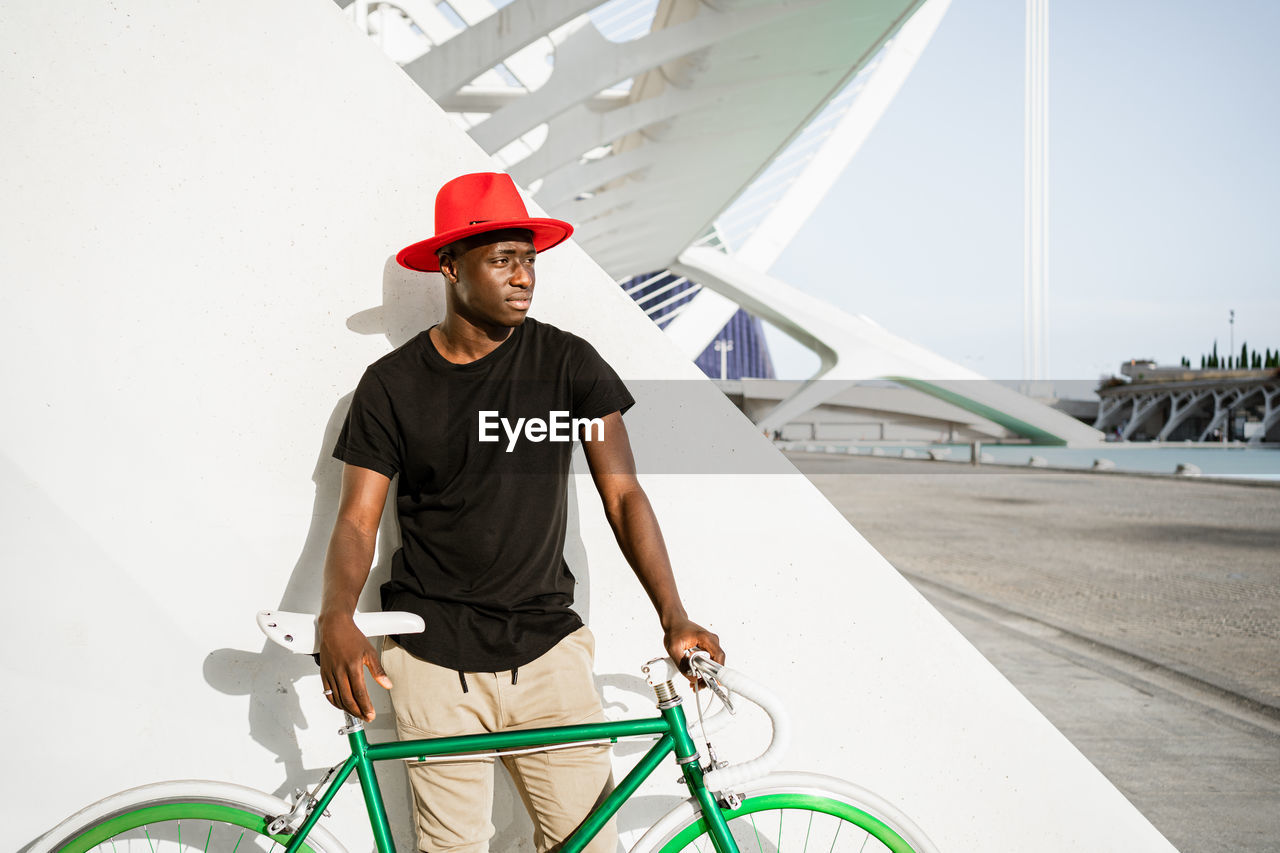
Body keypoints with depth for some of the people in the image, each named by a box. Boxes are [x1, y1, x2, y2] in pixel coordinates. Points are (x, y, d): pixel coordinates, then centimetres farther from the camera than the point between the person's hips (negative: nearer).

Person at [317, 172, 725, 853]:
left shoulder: (568, 363, 1)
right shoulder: (392, 384, 0)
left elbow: (622, 494, -1)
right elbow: (357, 519, -2)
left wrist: (673, 618, -12)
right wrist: (336, 618, -21)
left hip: (546, 645, 1)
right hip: (433, 659, 0)